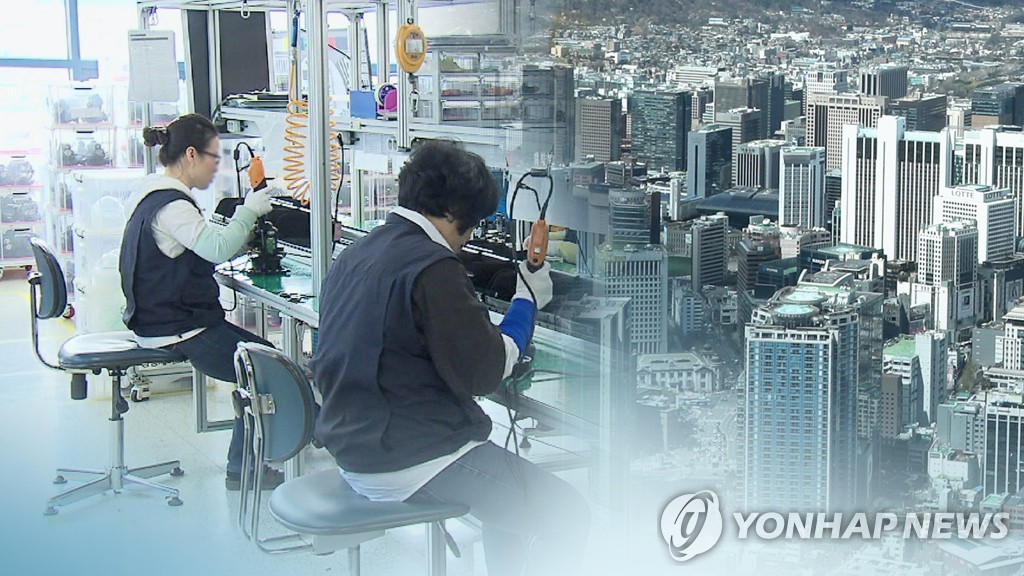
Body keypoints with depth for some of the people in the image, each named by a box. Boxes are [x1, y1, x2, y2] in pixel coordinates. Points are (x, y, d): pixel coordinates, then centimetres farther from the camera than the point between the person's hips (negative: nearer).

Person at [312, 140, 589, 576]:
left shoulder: (353, 255, 8)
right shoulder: (432, 267, -20)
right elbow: (483, 374, -17)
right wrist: (527, 301, -2)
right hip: (411, 462, -10)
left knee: (514, 479, 26)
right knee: (568, 517, -1)